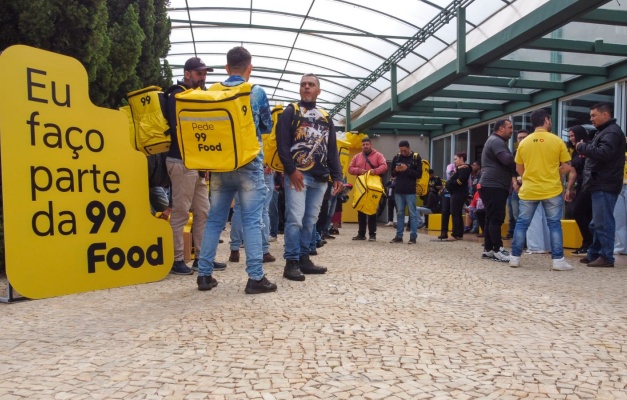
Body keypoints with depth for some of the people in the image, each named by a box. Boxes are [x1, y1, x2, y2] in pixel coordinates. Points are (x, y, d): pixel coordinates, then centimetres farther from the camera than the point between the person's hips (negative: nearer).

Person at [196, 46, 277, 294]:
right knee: (251, 221, -2)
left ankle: (205, 274, 13)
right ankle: (255, 277, -3)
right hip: (249, 164, -3)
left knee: (214, 220, 9)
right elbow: (267, 127, 10)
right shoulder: (257, 92, -1)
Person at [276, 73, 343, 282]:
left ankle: (304, 259, 16)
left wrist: (337, 176, 8)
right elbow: (282, 143, -6)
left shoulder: (326, 118, 21)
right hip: (297, 175, -5)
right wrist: (291, 170, -17)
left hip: (320, 179, 6)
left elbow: (332, 150, 19)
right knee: (295, 219, -10)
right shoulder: (290, 112, 6)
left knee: (310, 221, 8)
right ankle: (291, 262, -5)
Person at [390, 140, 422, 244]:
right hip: (398, 191, 4)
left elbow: (419, 174, -6)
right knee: (399, 213, 9)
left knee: (412, 214, -1)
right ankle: (399, 236, 15)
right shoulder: (396, 158, 8)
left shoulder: (416, 158, -2)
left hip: (410, 191, -4)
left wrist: (407, 170, -18)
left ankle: (413, 237, 3)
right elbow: (392, 174, 14)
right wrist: (396, 170, -9)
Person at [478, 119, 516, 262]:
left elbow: (505, 164, 24)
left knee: (491, 218, 10)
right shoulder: (496, 141, -11)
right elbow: (508, 160, -24)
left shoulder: (497, 141, 25)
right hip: (493, 186, -11)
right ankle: (497, 251, -10)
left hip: (494, 186, 11)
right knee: (496, 219, -11)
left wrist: (513, 178, 8)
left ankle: (488, 249, 13)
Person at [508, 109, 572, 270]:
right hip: (552, 190, -2)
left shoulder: (523, 142, 3)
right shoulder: (557, 141, -4)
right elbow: (567, 167, -1)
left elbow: (519, 169, 9)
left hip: (528, 190, 2)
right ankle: (558, 260, 6)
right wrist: (554, 174, 16)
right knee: (554, 224, 5)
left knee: (521, 224, 8)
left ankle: (515, 257, 11)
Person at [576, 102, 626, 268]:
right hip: (600, 184, 10)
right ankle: (594, 254, 20)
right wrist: (587, 151, 4)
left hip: (605, 185, -10)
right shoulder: (605, 132, 22)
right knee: (597, 223, 13)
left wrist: (583, 147, -14)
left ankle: (606, 257, -3)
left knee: (603, 223, -8)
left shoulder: (612, 132, -11)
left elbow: (604, 154, -26)